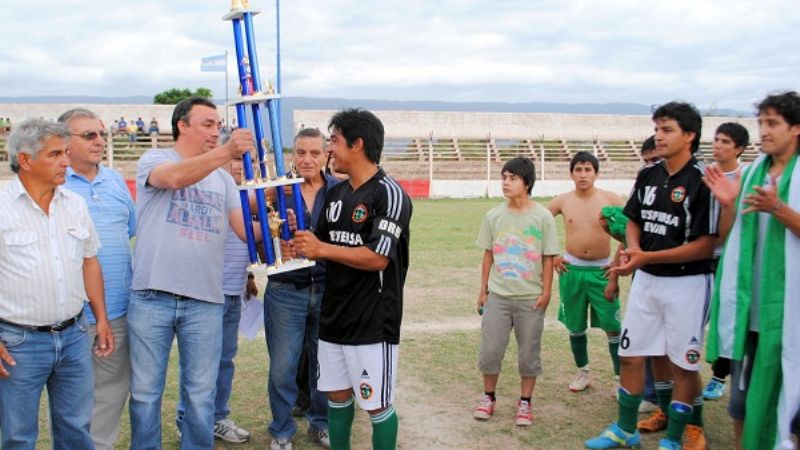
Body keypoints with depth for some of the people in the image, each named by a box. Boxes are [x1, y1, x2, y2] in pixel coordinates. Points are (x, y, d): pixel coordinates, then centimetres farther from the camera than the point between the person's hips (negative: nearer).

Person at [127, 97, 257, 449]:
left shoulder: (223, 179, 14)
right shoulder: (154, 159, 1)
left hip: (205, 301, 3)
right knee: (145, 392, 8)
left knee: (201, 395, 8)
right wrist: (227, 151, -36)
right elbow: (174, 178, -23)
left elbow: (246, 231, 6)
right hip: (151, 296, -3)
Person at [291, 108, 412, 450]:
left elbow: (377, 258, -20)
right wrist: (298, 233, -4)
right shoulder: (335, 194, 11)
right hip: (334, 316, 8)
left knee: (377, 405, 2)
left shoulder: (389, 194, -14)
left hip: (373, 321, -8)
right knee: (337, 396, 16)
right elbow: (319, 246, 16)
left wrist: (322, 249, -17)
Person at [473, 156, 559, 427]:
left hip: (531, 299, -2)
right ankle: (488, 398, 24)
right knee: (489, 350, 4)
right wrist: (483, 290, 8)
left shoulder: (542, 217, -5)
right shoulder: (494, 216, 2)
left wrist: (545, 293, -5)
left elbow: (548, 259, -2)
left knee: (529, 353, 7)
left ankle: (525, 403, 23)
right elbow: (488, 255, 8)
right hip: (497, 296, 2)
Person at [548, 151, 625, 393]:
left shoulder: (611, 200, -6)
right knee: (575, 326, 11)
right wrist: (551, 255, 5)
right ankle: (583, 372, 27)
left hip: (602, 270, -2)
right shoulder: (562, 201, 0)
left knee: (612, 326, -4)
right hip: (571, 270, 2)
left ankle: (621, 378, 6)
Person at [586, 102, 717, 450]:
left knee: (682, 365, 6)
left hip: (686, 283, -6)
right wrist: (633, 249, -7)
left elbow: (706, 245, -17)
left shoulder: (702, 181, -15)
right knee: (631, 356, 11)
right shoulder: (648, 176, 5)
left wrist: (648, 257, -21)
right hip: (646, 279, 6)